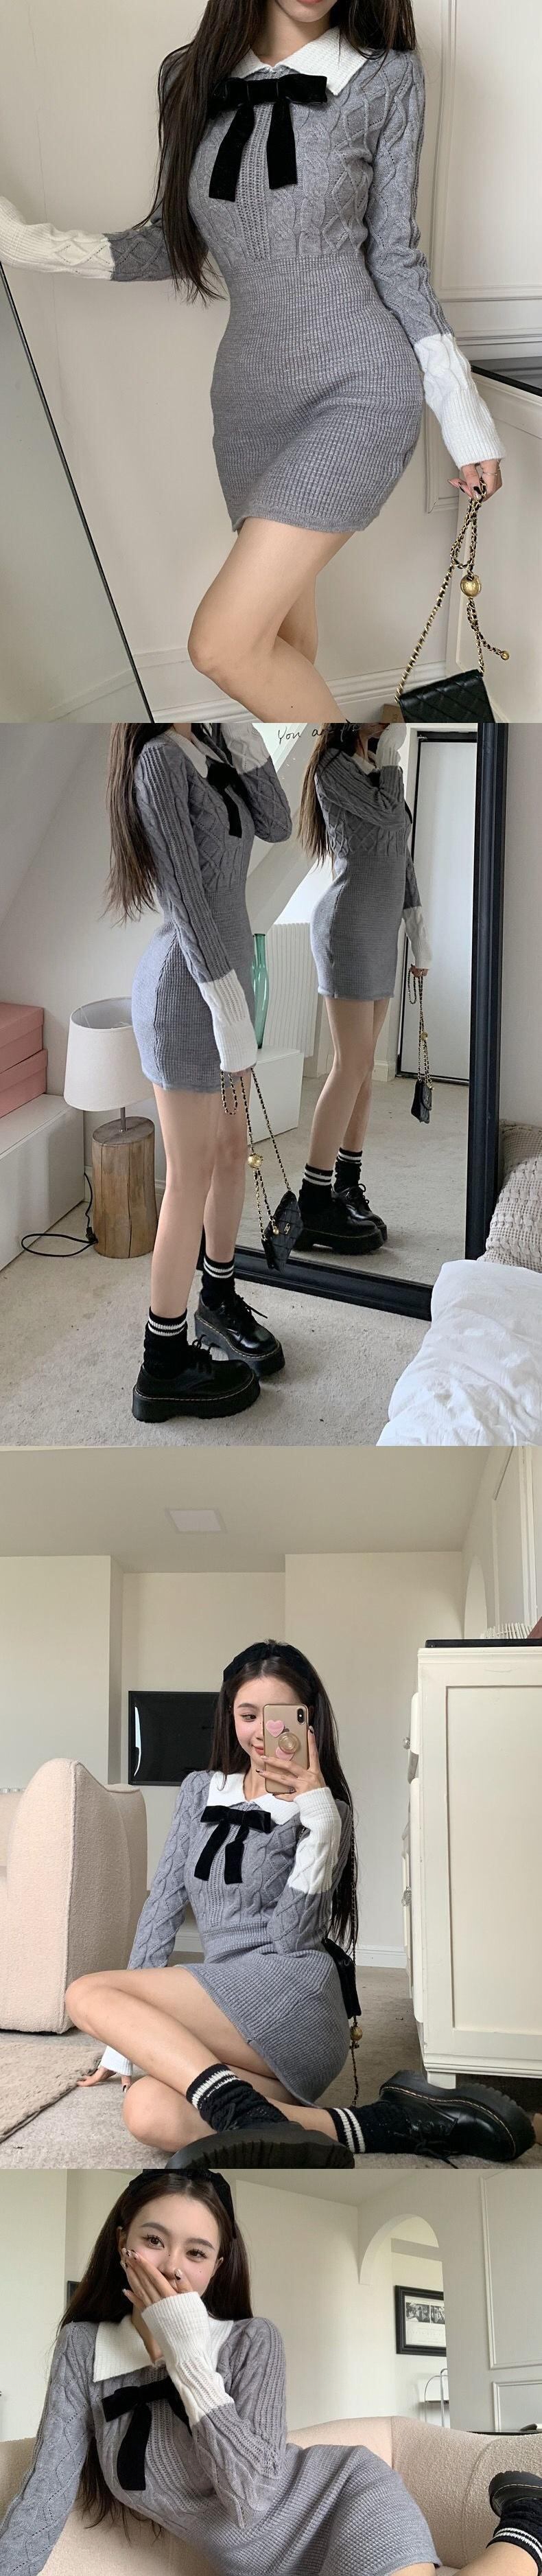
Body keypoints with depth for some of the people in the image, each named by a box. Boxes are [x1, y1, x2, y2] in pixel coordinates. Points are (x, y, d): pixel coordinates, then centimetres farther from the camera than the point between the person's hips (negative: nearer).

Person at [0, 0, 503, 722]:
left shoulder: (385, 78, -4)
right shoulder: (193, 78, 4)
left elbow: (396, 255, 2)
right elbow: (176, 238, 14)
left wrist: (465, 414, 1)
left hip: (359, 388, -5)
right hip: (253, 394, 5)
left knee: (224, 643, -16)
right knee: (285, 639, 11)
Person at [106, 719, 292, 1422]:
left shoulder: (209, 745, 6)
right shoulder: (159, 759, -19)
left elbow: (276, 826, 3)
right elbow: (185, 898, -21)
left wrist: (242, 732, -6)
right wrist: (230, 1010, -21)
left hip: (227, 970, 9)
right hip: (186, 988, -9)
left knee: (232, 1148, 20)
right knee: (193, 1178, -1)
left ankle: (218, 1298, 40)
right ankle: (164, 1366, 9)